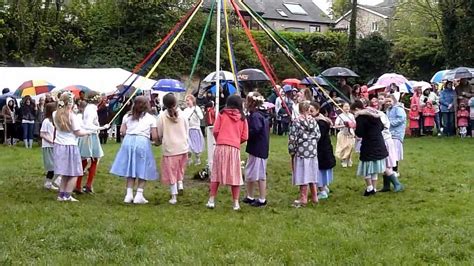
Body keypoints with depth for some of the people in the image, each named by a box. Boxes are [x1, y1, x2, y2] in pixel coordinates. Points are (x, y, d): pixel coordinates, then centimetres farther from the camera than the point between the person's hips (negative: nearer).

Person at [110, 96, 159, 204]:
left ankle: (129, 194, 11)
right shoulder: (151, 118, 3)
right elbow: (154, 136, -3)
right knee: (142, 170, 7)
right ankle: (139, 195, 3)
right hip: (143, 142, -3)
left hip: (128, 141, 3)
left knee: (130, 168, 13)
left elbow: (122, 131, 4)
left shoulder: (127, 116, 12)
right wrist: (157, 141, 18)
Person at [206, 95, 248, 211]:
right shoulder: (242, 118, 8)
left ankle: (211, 200, 9)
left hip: (220, 146, -1)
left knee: (216, 173, 9)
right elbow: (245, 137, 5)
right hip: (235, 148, 1)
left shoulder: (222, 114, 3)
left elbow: (215, 131, -1)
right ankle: (236, 203, 9)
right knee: (235, 175, 8)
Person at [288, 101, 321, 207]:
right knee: (312, 173, 14)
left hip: (301, 151, -4)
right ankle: (314, 197, 21)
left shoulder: (296, 121, -12)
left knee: (303, 175, 1)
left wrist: (291, 151, -2)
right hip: (313, 151, 5)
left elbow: (292, 138, -12)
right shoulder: (313, 120, 1)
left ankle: (303, 199, 6)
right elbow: (318, 135, 6)